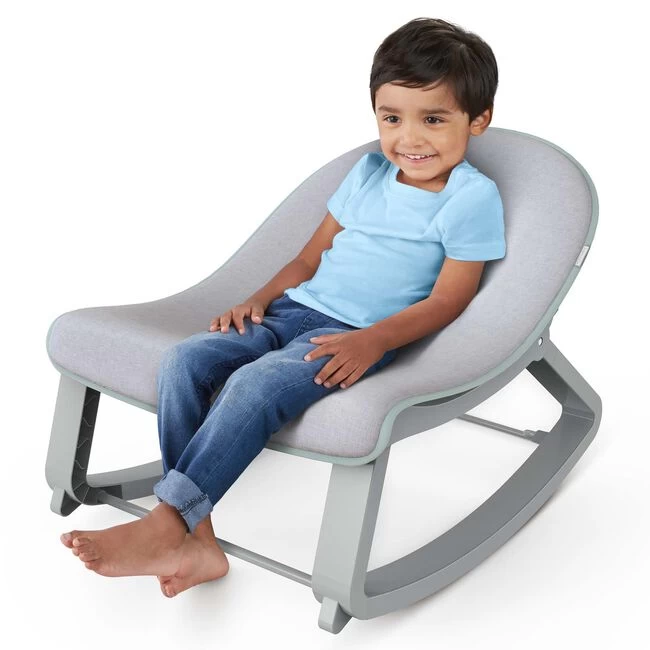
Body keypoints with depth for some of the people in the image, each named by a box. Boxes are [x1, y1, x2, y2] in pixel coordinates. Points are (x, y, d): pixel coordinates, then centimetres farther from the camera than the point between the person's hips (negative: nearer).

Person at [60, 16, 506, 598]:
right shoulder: (370, 170, 18)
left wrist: (371, 342, -22)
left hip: (361, 335, -7)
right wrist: (259, 298, 6)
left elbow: (447, 300, -8)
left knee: (255, 386, -33)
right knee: (186, 360, -16)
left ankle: (164, 524, -27)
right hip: (297, 310, 7)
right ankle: (194, 541, -19)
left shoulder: (473, 196, -2)